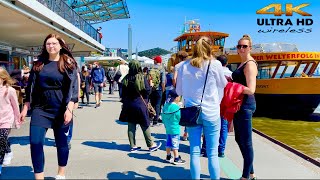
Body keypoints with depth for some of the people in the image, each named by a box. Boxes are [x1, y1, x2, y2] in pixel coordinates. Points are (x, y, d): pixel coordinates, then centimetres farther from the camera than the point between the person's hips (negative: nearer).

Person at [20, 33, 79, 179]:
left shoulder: (68, 64, -1)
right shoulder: (38, 64, 9)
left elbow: (73, 87, -8)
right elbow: (31, 87, 12)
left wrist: (69, 109, -18)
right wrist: (26, 107, 8)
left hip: (61, 109, -2)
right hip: (40, 108, 3)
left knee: (61, 143, 9)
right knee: (35, 142, -8)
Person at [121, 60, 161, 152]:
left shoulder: (126, 79, -4)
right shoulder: (142, 77, -14)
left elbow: (123, 93, 2)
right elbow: (148, 90, -12)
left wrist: (124, 103, 12)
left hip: (129, 105, 4)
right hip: (140, 104, -3)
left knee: (131, 125, 10)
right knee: (145, 125, 7)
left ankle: (133, 146, 14)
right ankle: (151, 145, 16)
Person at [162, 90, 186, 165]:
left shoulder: (165, 106, 4)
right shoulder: (176, 107, -18)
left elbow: (163, 118, 11)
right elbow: (180, 118, -12)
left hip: (168, 128, 7)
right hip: (175, 129, -7)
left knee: (169, 142, 16)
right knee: (175, 144, 0)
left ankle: (168, 156, 27)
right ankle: (176, 159, 6)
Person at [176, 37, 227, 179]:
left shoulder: (184, 66, 0)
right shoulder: (215, 64, -7)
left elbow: (179, 90, 10)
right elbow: (223, 86, 8)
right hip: (211, 112, -2)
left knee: (194, 152, 10)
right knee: (212, 154, 6)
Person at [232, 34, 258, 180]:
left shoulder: (250, 64, -13)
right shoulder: (243, 63, 16)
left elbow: (250, 90, -22)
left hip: (245, 106, -10)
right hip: (239, 105, 11)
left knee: (246, 142, -1)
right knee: (239, 139, 17)